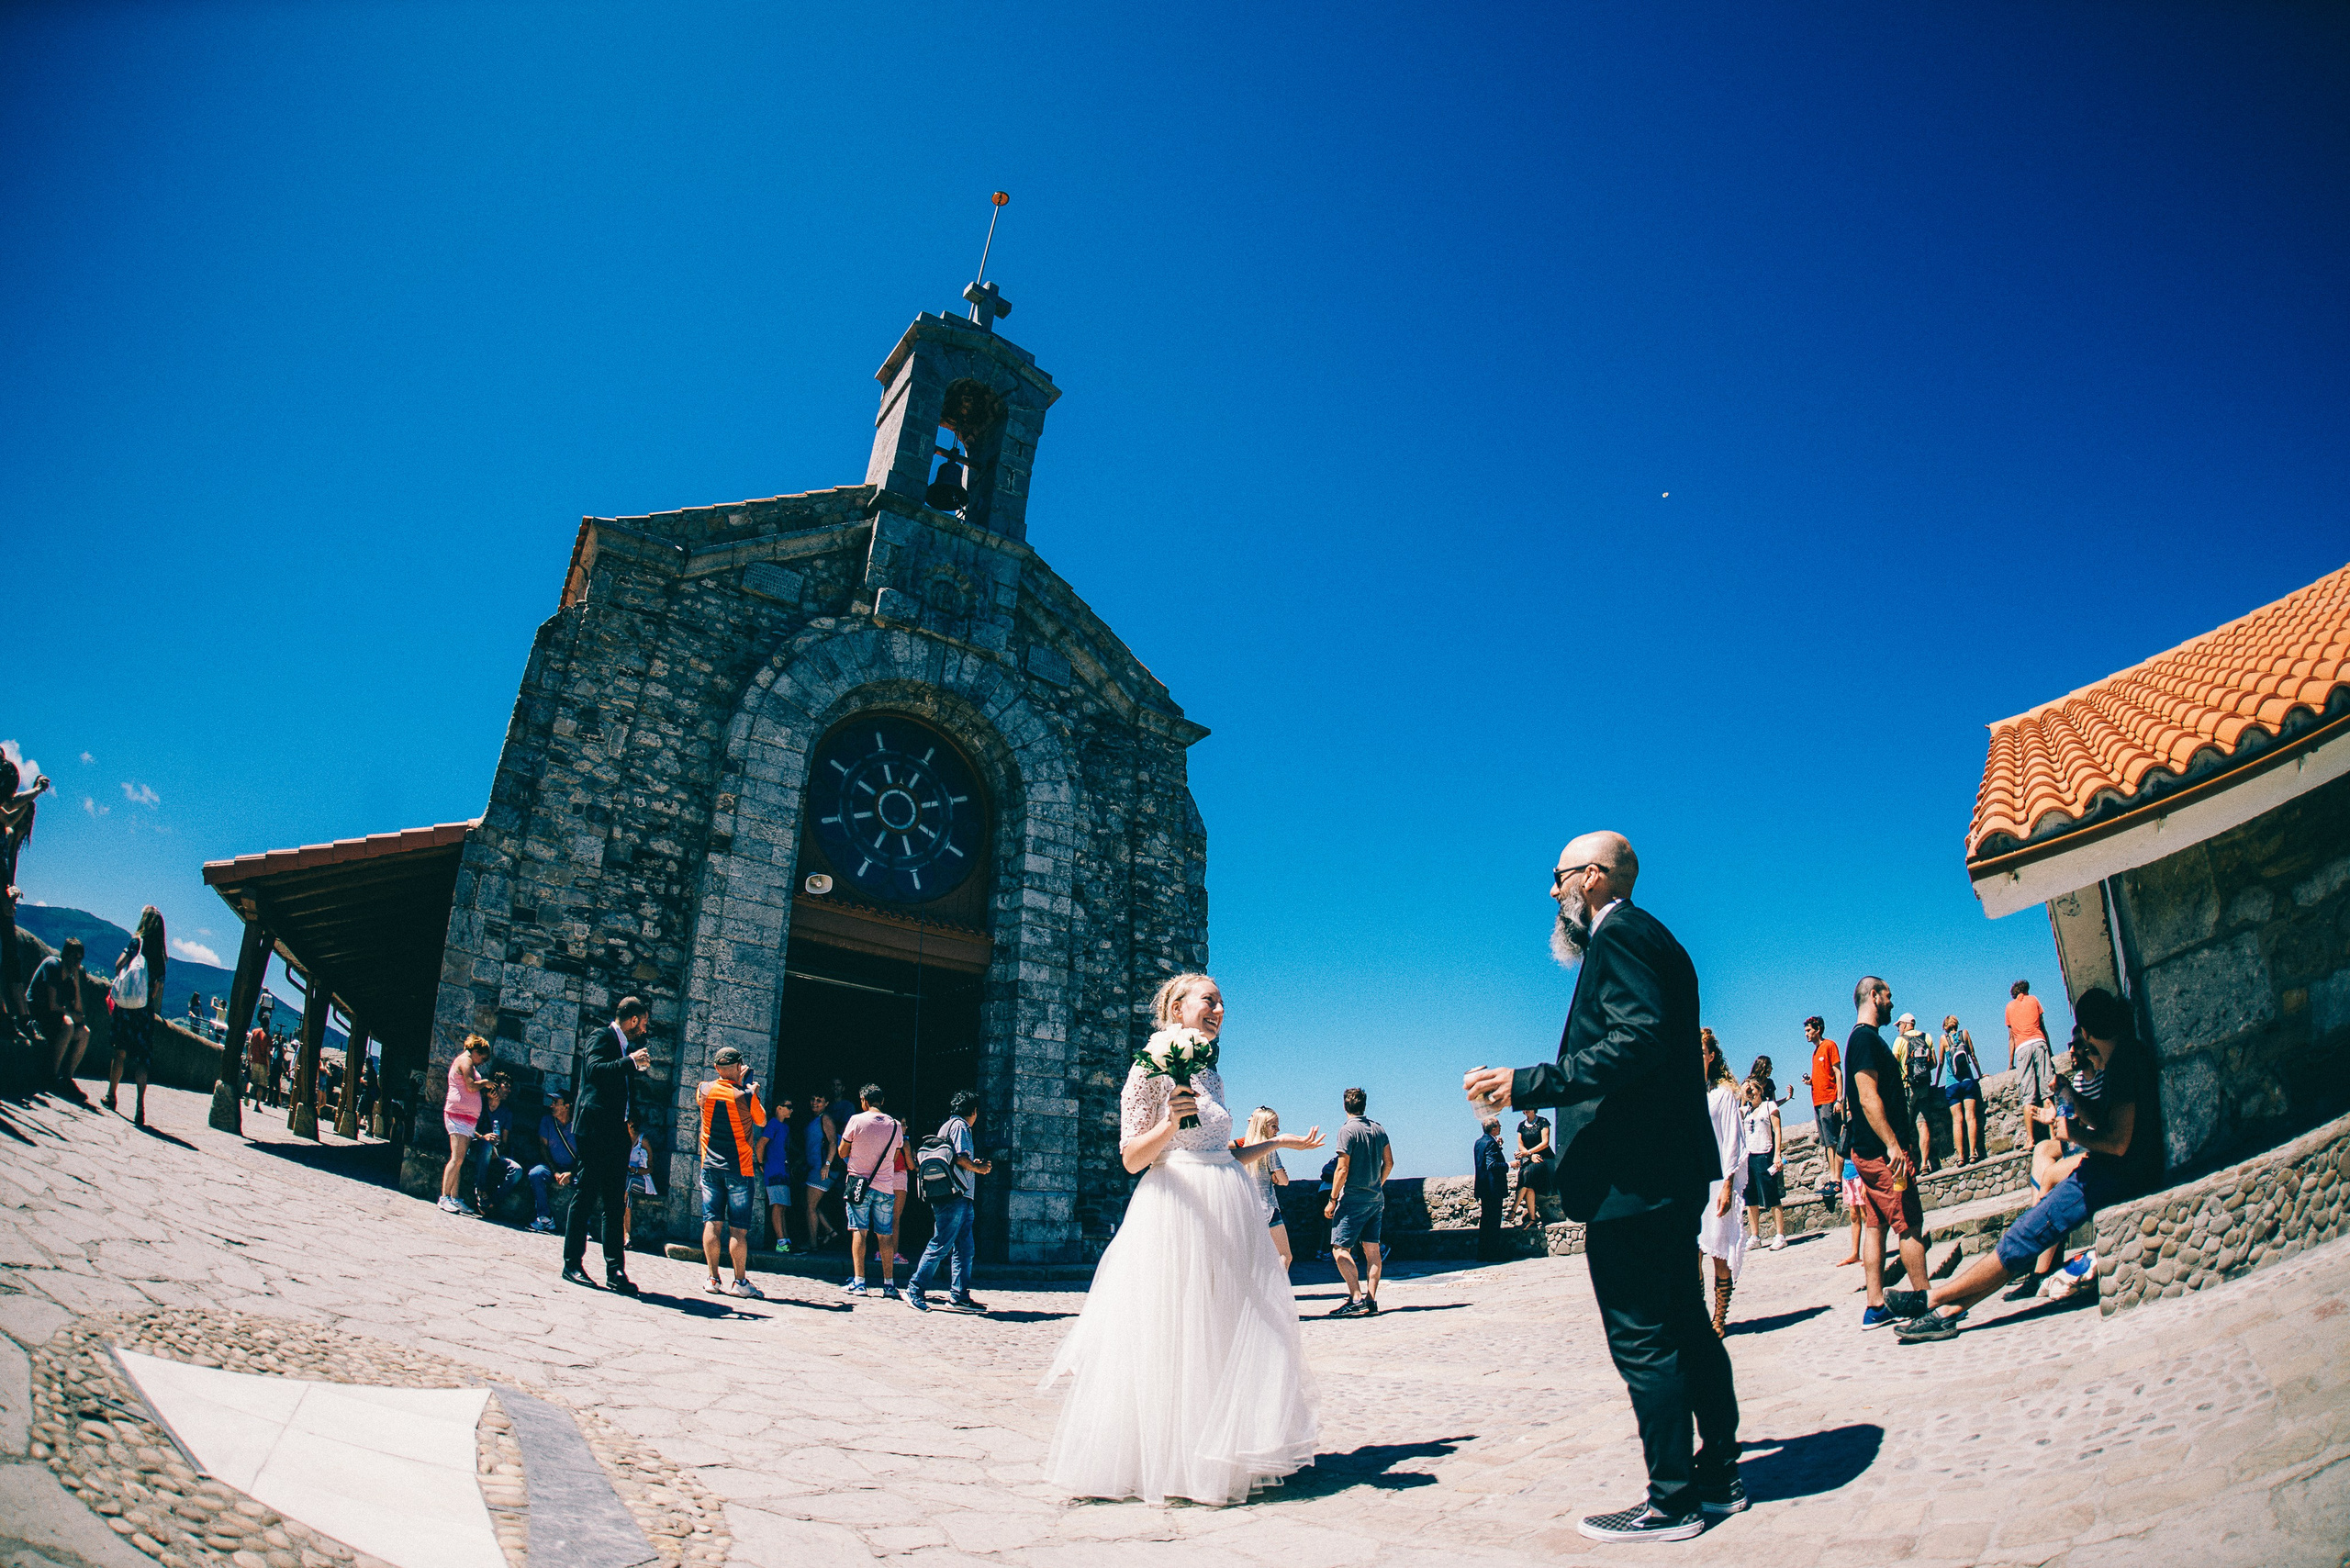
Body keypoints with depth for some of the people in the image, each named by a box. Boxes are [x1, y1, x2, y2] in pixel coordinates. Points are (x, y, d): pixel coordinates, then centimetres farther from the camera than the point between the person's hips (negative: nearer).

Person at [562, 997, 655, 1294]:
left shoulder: (629, 1047, 20)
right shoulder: (603, 1039, -3)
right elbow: (595, 1069, -22)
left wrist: (633, 1122, 13)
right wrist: (631, 1061, -21)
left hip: (618, 1134, 8)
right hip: (596, 1130, -8)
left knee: (615, 1202, 5)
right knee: (586, 1196, -2)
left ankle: (615, 1270, 6)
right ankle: (572, 1263, 6)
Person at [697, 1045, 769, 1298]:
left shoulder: (704, 1090, -2)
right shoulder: (745, 1095, -13)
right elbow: (762, 1121, 4)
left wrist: (736, 1082, 25)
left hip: (710, 1166, 4)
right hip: (739, 1168, -4)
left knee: (712, 1223, 7)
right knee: (738, 1228, 0)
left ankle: (713, 1279, 8)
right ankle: (740, 1281, 3)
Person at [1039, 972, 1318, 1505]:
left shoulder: (1210, 1074, 16)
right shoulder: (1150, 1069, -4)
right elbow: (1131, 1159, -9)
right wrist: (1170, 1123, -23)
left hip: (1230, 1211, 7)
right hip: (1177, 1208, -7)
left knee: (1228, 1332, 7)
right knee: (1171, 1336, -6)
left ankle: (1221, 1455, 15)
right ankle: (1165, 1463, 4)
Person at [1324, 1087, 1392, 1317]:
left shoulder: (1348, 1130, -12)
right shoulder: (1378, 1129, 8)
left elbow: (1342, 1169, -15)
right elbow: (1389, 1162, 14)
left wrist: (1332, 1199, -10)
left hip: (1354, 1197, -7)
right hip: (1376, 1198, 7)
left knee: (1340, 1249, -6)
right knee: (1372, 1250, 8)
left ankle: (1356, 1299, -15)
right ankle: (1371, 1302, 6)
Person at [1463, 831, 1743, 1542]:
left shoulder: (1618, 934, -12)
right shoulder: (1650, 937, 19)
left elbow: (1638, 1042, -24)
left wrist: (1531, 1082, -25)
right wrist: (1533, 1087, 21)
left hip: (1631, 1175, -11)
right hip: (1672, 1169, 11)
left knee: (1641, 1338, -3)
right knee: (1684, 1324, 17)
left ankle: (1671, 1500, 5)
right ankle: (1718, 1476, 27)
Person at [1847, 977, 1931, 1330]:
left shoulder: (1864, 1038, 19)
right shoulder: (1866, 1038, -13)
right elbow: (1869, 1098, -21)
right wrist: (1892, 1145, -25)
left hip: (1870, 1151, 10)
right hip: (1883, 1151, -10)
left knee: (1875, 1225, 8)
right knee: (1910, 1225, -4)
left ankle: (1876, 1306, 10)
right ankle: (1926, 1301, 2)